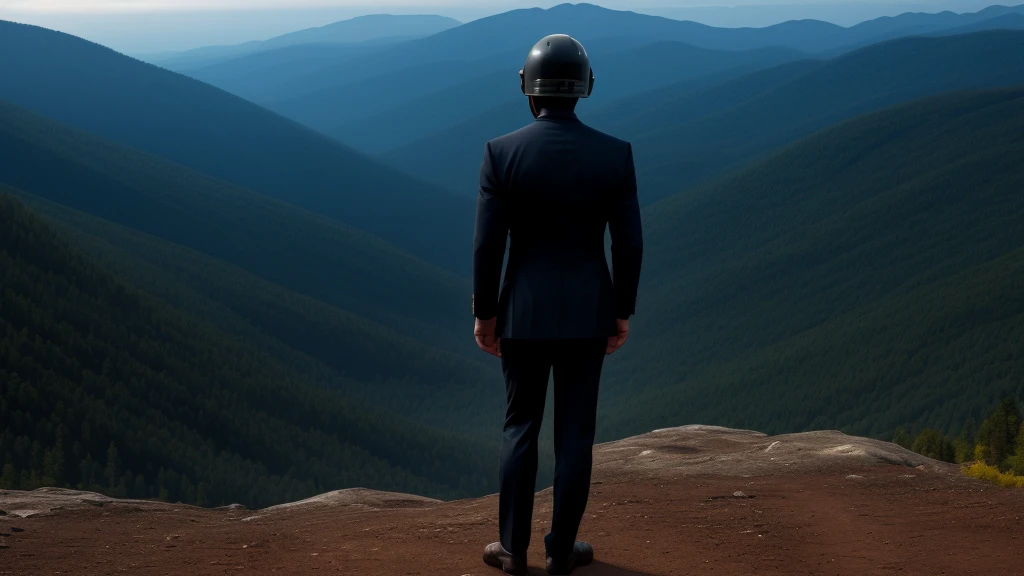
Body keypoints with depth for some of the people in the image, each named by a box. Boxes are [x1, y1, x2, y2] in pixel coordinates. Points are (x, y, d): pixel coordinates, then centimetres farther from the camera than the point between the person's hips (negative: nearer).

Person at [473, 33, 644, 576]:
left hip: (525, 310, 0)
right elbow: (629, 244, -5)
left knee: (520, 428, 14)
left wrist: (484, 314, 2)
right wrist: (622, 312, 7)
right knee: (575, 432, 11)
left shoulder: (501, 152, -12)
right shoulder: (615, 154, -9)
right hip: (587, 311, 1)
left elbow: (487, 244, -10)